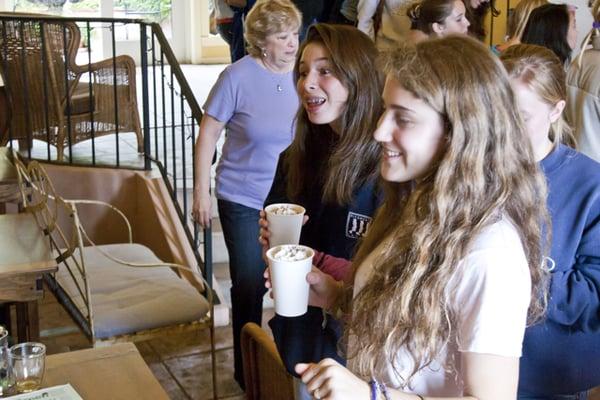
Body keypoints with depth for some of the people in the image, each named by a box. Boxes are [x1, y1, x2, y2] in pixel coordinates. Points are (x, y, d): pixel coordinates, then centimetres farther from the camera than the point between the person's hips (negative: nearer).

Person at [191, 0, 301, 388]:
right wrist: (202, 193, -7)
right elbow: (208, 135, -7)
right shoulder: (238, 76, -13)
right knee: (249, 286, 8)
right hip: (243, 200, -3)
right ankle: (247, 369, 29)